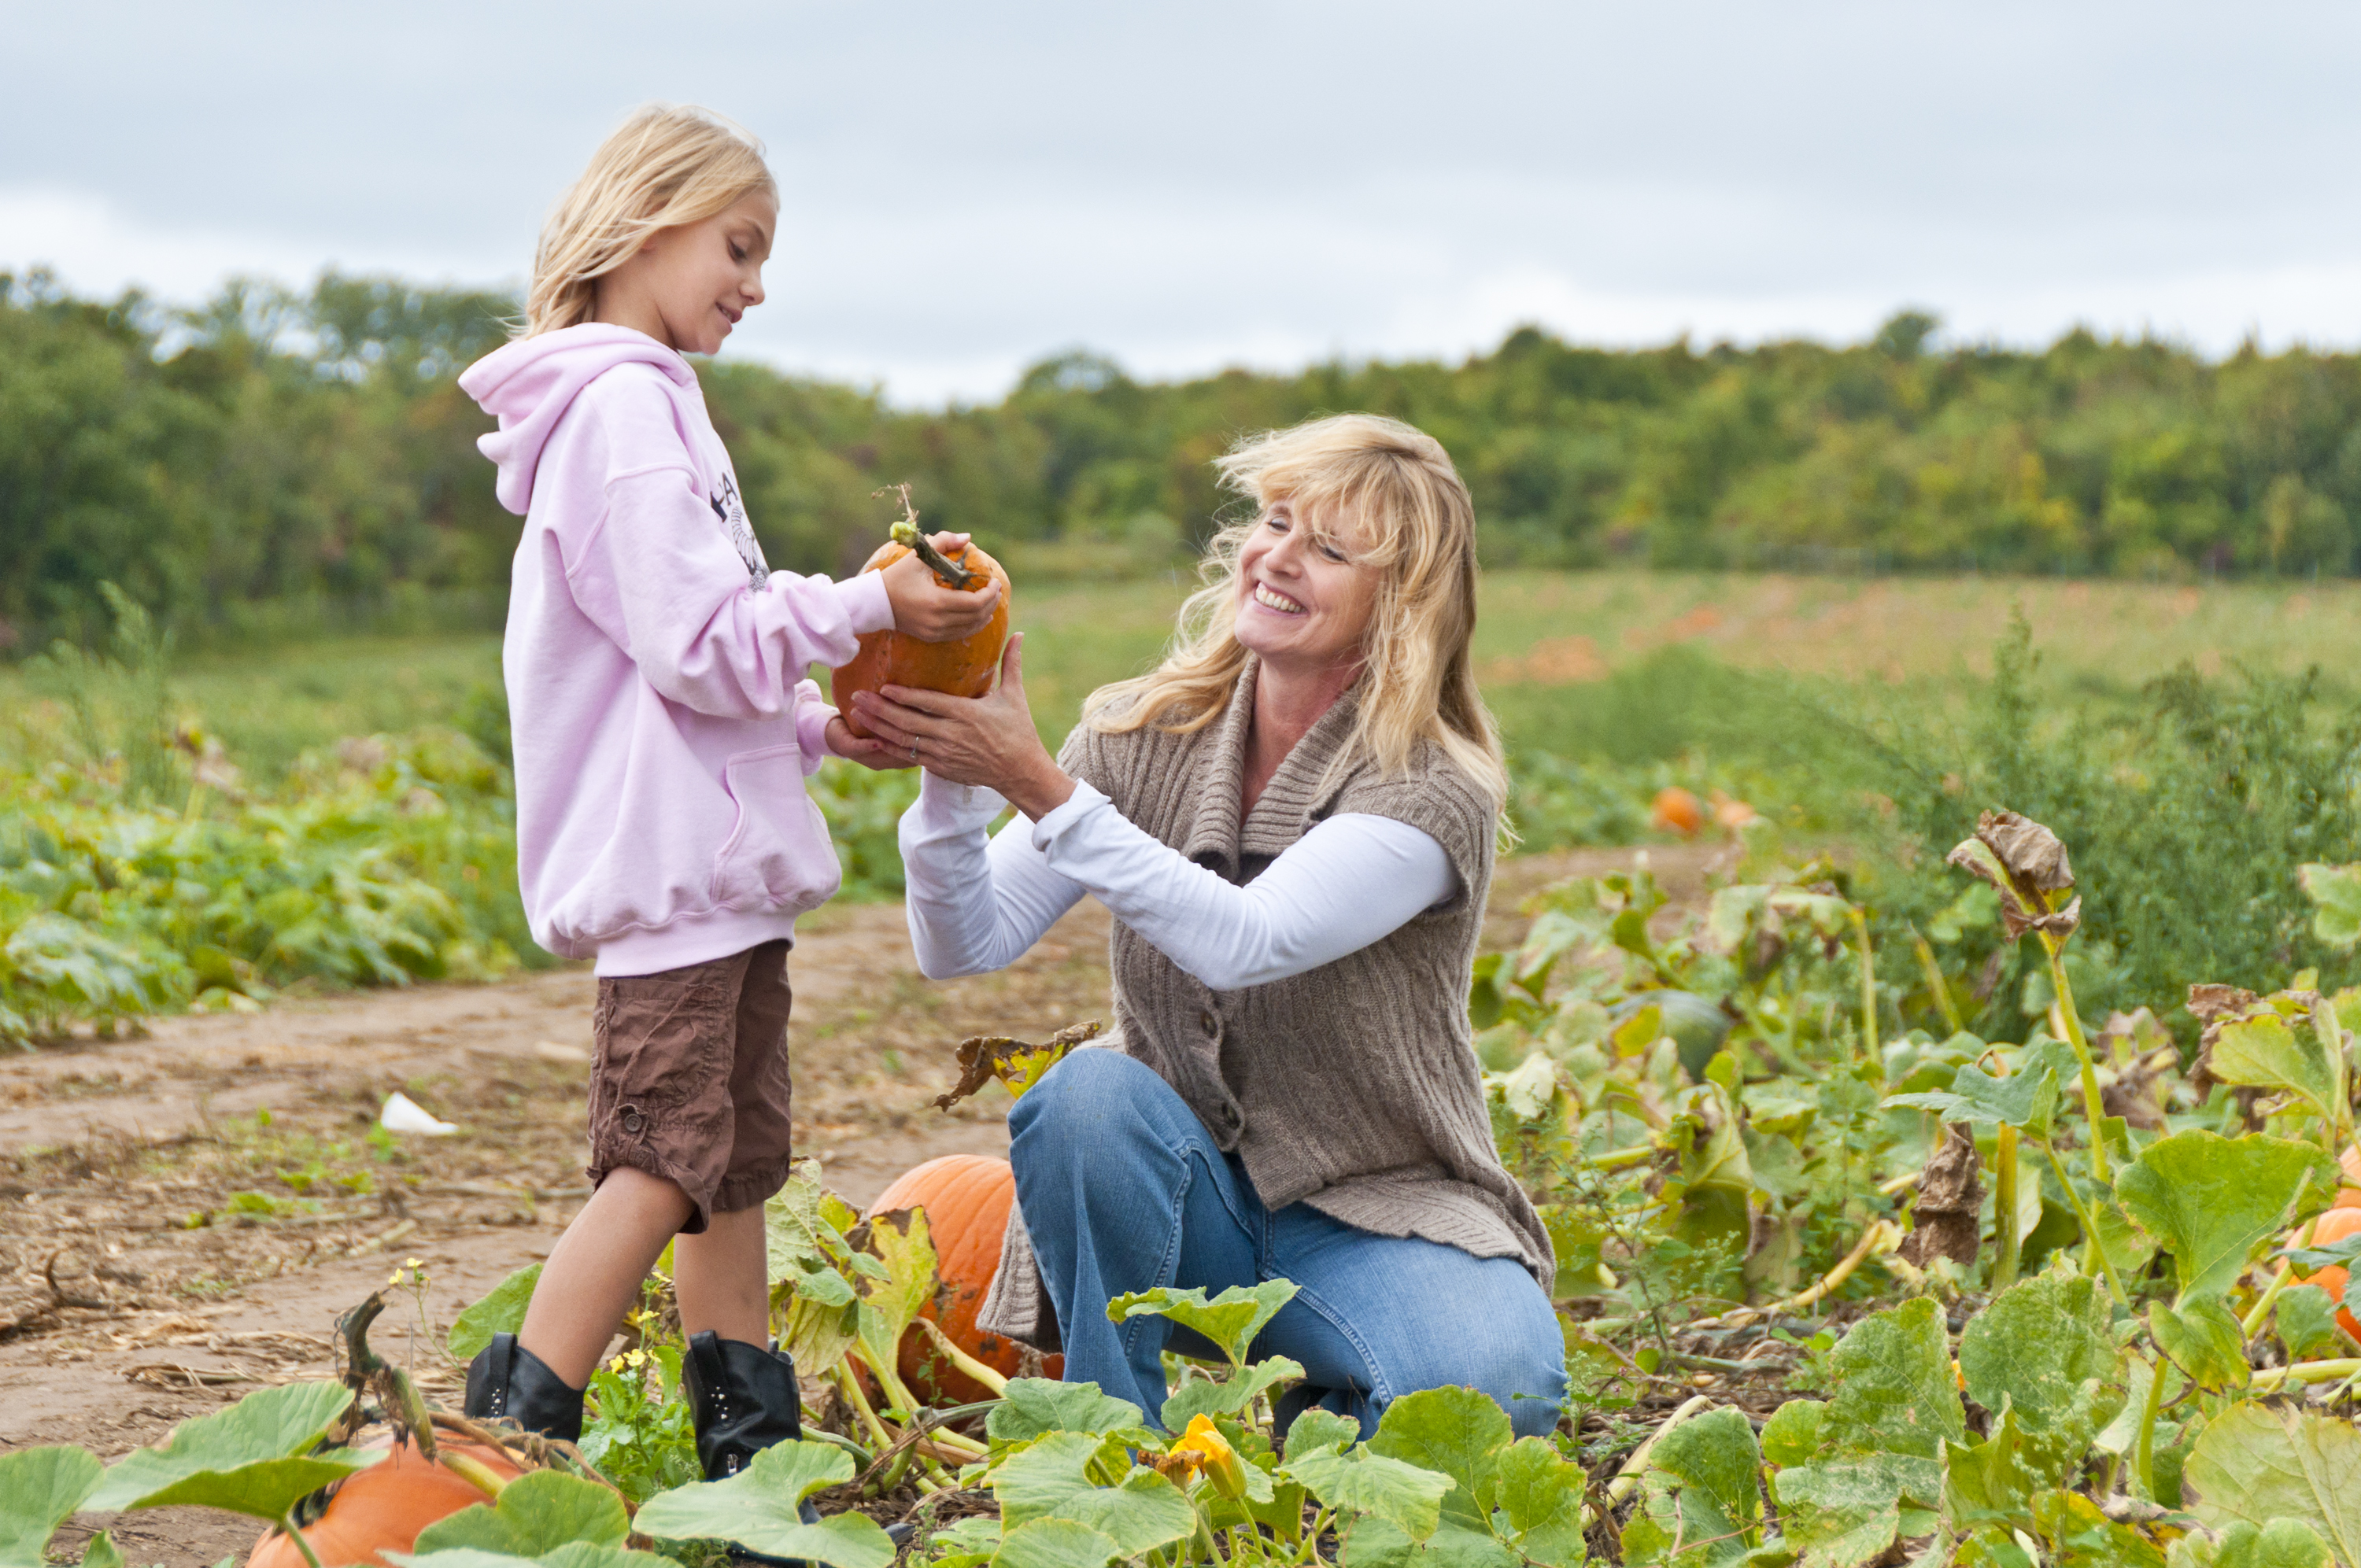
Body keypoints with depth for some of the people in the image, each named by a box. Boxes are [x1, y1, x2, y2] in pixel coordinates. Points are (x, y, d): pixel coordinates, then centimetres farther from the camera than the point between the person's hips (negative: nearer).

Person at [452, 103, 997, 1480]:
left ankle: (757, 1467, 18)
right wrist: (863, 607, -14)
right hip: (668, 857, -11)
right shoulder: (622, 407, -13)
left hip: (718, 858, 11)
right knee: (664, 1161, -12)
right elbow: (696, 643, -19)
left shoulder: (651, 404, 20)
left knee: (735, 1160, 12)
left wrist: (817, 726, 13)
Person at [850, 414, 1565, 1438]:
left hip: (1378, 1218, -2)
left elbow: (1243, 942, -31)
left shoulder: (1433, 790, -14)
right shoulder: (1145, 737, -2)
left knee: (1499, 1387, -31)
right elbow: (967, 944, -8)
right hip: (1182, 1201, 2)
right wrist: (949, 781, -26)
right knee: (1090, 1093, -31)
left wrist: (1039, 785, -34)